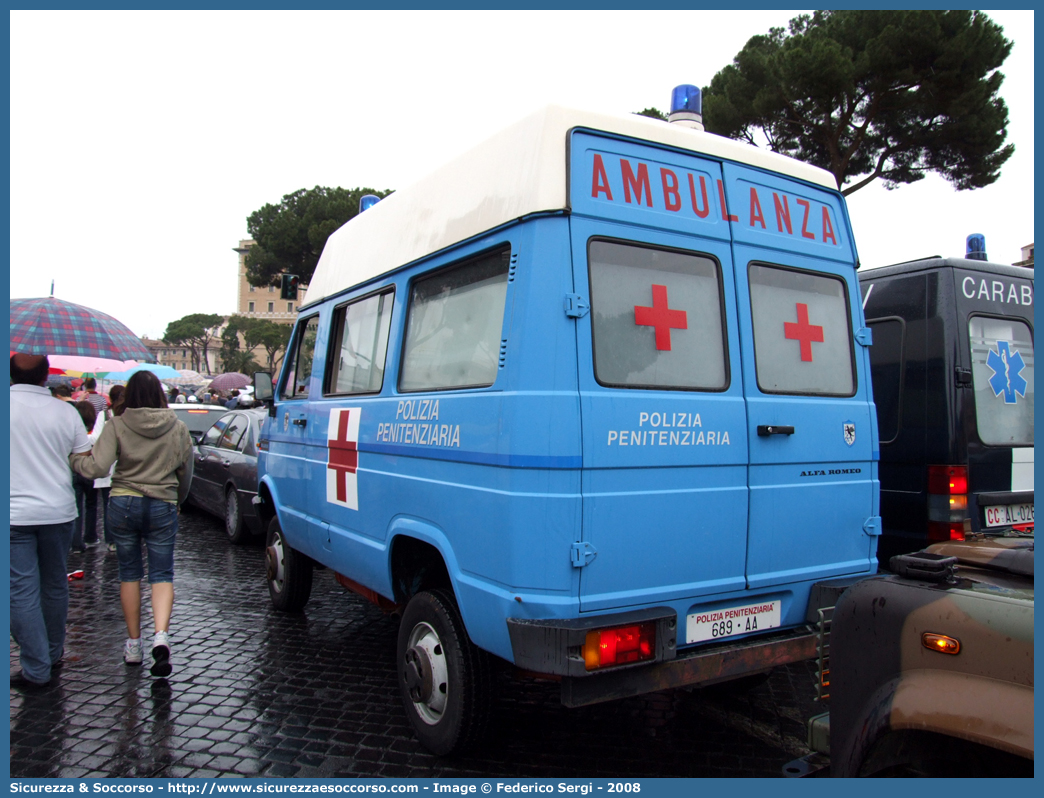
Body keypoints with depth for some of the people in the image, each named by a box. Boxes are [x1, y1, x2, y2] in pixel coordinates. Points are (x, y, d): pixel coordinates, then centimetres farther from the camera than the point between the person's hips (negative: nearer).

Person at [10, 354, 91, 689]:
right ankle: (54, 654, 31)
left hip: (14, 515, -3)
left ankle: (36, 669, 5)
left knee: (22, 593, 2)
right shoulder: (65, 411, -3)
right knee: (55, 586, 17)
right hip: (58, 511, 3)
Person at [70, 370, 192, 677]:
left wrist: (73, 458, 6)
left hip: (123, 503, 0)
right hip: (162, 506, 0)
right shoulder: (178, 428, 0)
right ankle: (161, 635, -15)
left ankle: (133, 644, 19)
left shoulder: (117, 426, -6)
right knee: (162, 575, 5)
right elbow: (185, 474, 8)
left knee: (129, 574, 13)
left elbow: (97, 467, -15)